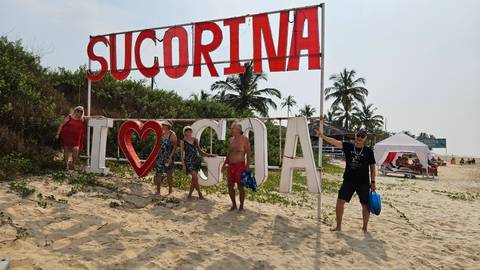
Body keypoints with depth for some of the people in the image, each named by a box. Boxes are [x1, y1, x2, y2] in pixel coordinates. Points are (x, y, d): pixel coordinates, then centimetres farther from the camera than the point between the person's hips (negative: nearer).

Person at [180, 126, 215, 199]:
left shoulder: (195, 140, 10)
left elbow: (199, 150, 18)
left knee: (194, 179, 5)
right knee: (195, 177, -13)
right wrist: (183, 164, -9)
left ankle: (189, 195, 19)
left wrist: (208, 155, 11)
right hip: (188, 161, -4)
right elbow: (182, 153, -2)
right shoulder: (183, 141, -1)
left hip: (196, 160, 4)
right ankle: (200, 194, -1)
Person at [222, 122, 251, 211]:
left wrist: (247, 165, -17)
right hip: (231, 165, 6)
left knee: (240, 187, 1)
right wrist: (224, 164, 17)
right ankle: (234, 205, 23)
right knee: (230, 186, 8)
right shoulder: (231, 139, 12)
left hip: (240, 165, -6)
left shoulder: (244, 139, -7)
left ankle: (241, 206, 16)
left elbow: (248, 153, -9)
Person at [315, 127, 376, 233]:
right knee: (340, 201, 1)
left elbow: (372, 168, 3)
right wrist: (322, 136, -28)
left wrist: (373, 182, 0)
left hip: (363, 182, -1)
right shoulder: (348, 146, 0)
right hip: (348, 181, 1)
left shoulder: (369, 151, -1)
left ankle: (364, 228, 27)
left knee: (366, 205, 6)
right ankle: (338, 226, 16)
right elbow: (335, 142, -13)